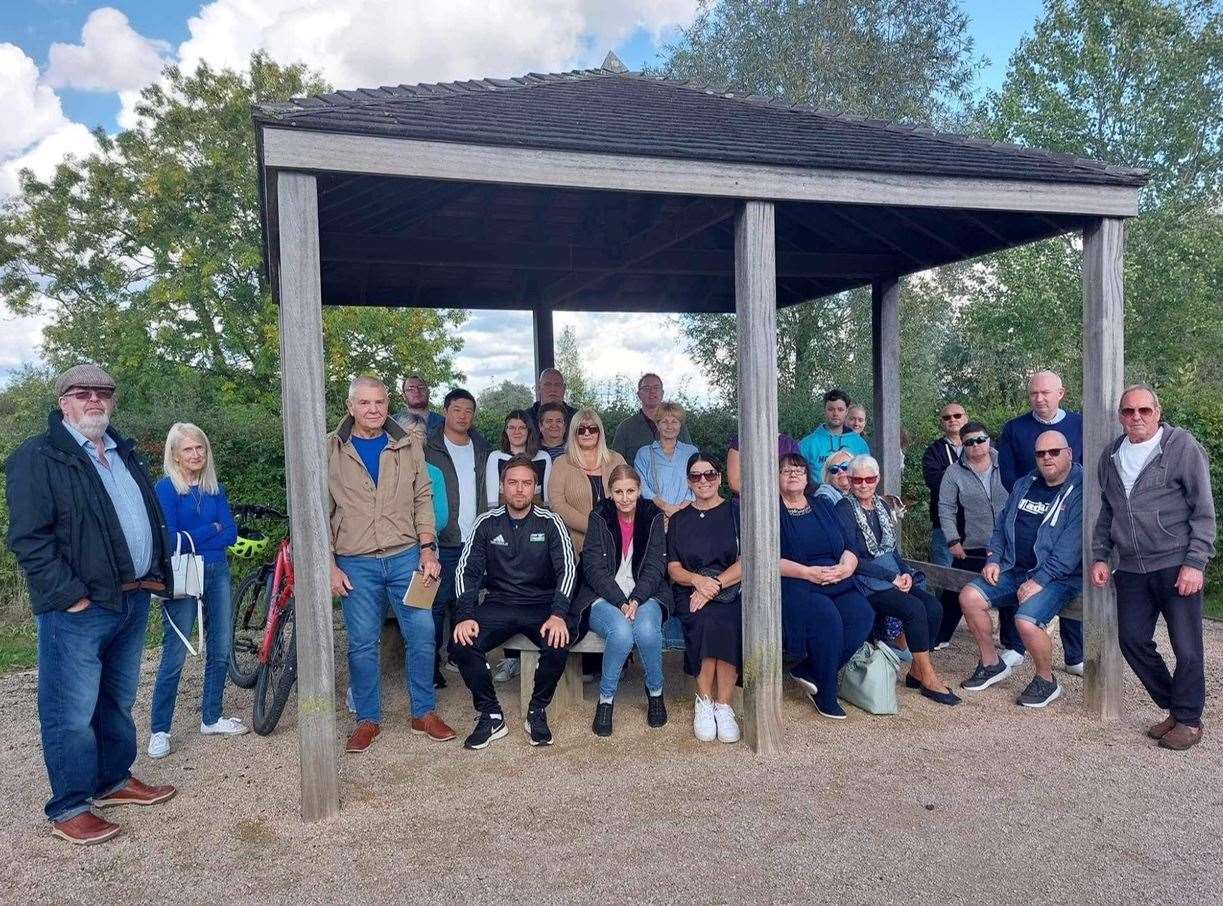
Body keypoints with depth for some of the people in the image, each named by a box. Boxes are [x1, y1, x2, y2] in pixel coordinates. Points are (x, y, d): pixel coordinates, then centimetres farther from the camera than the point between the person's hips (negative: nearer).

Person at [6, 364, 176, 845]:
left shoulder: (125, 452, 15)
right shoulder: (38, 457, -8)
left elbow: (151, 516, 22)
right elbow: (29, 539, -14)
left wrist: (155, 573, 11)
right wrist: (70, 596, -18)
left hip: (134, 599, 7)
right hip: (79, 608, -7)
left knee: (118, 702, 19)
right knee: (72, 713, 1)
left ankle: (114, 780, 33)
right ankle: (69, 809, 14)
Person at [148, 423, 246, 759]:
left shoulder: (216, 488, 9)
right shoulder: (165, 488, -5)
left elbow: (231, 534, 0)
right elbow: (169, 539, -14)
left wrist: (191, 537, -11)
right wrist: (212, 529, -8)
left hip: (217, 573, 6)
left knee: (221, 651, 10)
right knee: (175, 656, -4)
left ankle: (211, 718, 24)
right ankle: (159, 730, 8)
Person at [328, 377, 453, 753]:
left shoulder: (407, 446, 5)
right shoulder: (331, 450, 1)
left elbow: (423, 499, 7)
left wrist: (428, 548, -3)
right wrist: (330, 566, -3)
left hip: (406, 557, 1)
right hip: (355, 564, -1)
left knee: (422, 635, 2)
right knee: (363, 644, 5)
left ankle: (424, 713, 19)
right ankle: (368, 719, 22)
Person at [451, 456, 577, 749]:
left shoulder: (550, 523, -1)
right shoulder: (487, 523, 4)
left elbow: (567, 569, -9)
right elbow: (467, 570, -1)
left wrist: (558, 614, -25)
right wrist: (465, 615, -17)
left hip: (542, 606, -1)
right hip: (498, 605, 2)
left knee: (558, 645, -31)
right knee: (462, 644, -25)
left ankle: (538, 712, -3)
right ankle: (491, 715, -5)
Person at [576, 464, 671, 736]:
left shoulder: (652, 516, 4)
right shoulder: (599, 517, -1)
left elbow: (655, 566, -1)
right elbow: (594, 568, -6)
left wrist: (635, 601, -17)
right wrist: (621, 603, -18)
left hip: (644, 595, 1)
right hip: (604, 598, -1)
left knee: (647, 630, -31)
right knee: (622, 632, -33)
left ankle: (655, 691, -2)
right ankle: (606, 700, -9)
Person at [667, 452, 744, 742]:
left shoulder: (736, 512, 9)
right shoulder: (679, 520, 17)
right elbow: (673, 568, 9)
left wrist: (715, 584, -15)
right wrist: (698, 579, -13)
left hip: (731, 590, -1)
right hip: (690, 593, 1)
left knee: (724, 621, -34)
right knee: (707, 619, -32)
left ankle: (723, 705, -24)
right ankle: (704, 702, -19)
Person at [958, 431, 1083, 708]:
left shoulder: (1079, 491, -10)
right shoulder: (1025, 485, 13)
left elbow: (1071, 545, -19)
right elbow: (1002, 524, 19)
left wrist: (1040, 580, -23)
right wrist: (994, 559, 3)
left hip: (1057, 578, -7)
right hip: (1015, 569, 7)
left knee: (1027, 621, -29)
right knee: (969, 596, -10)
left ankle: (1046, 681, 0)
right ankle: (992, 664, 9)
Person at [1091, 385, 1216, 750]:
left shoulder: (1182, 446, -5)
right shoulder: (1111, 456, 11)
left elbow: (1203, 511, -7)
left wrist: (1195, 562, -12)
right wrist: (1100, 556, 12)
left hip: (1176, 566, -5)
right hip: (1131, 570, 5)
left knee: (1186, 648, 0)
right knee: (1133, 640, 6)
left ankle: (1188, 720, 18)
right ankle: (1173, 708, 25)